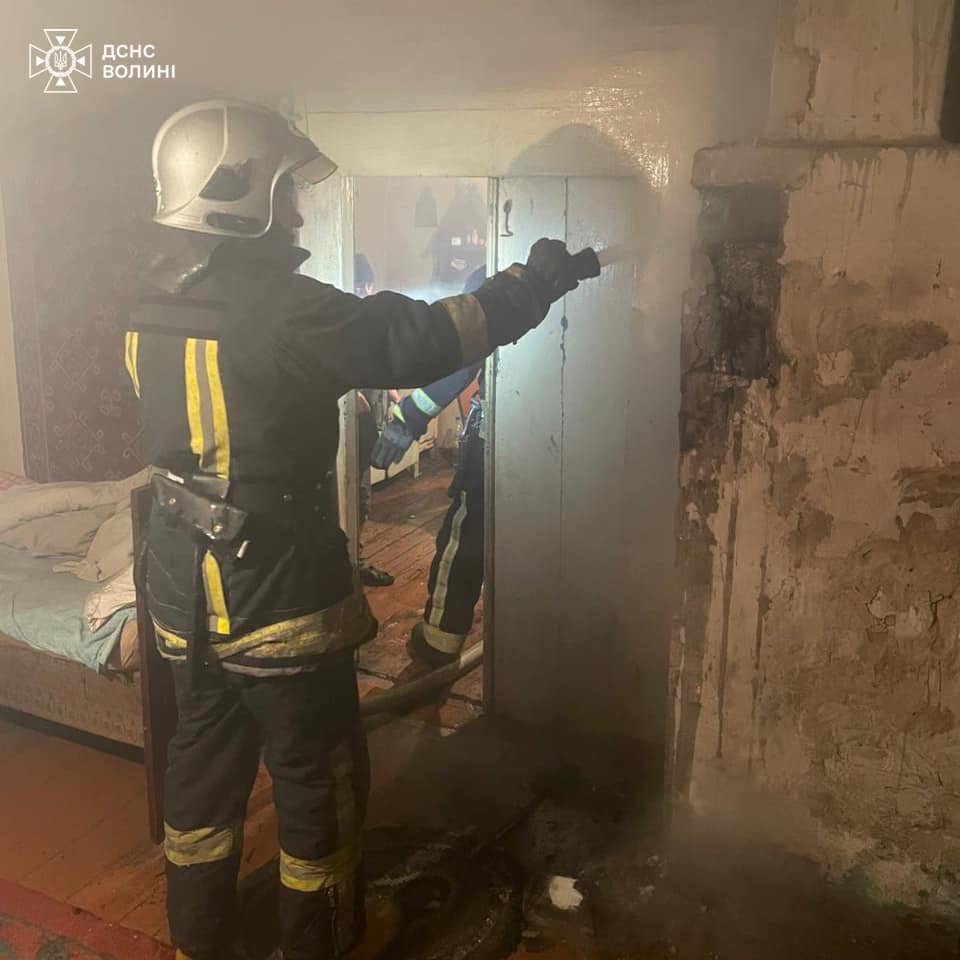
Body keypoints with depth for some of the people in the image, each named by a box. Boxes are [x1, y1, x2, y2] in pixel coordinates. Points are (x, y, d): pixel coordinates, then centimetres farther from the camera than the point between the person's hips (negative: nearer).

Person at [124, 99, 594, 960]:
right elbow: (421, 340, -20)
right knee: (319, 781, 12)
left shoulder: (157, 302, 3)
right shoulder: (277, 307, -22)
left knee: (204, 763, 21)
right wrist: (532, 282, -7)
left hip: (187, 594, 8)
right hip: (279, 597, -8)